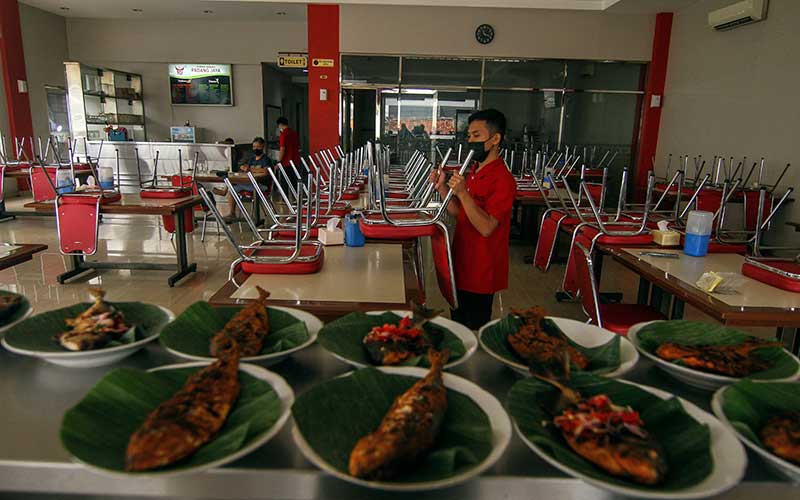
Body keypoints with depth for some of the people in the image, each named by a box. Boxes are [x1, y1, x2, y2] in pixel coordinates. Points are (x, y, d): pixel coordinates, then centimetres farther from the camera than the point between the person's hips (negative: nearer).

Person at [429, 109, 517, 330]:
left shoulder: (503, 179, -19)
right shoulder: (474, 171, 8)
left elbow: (486, 227, -25)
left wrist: (462, 192, -31)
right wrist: (443, 187, -1)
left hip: (481, 272, -8)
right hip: (462, 265, 8)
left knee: (475, 330, 6)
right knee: (457, 327, 20)